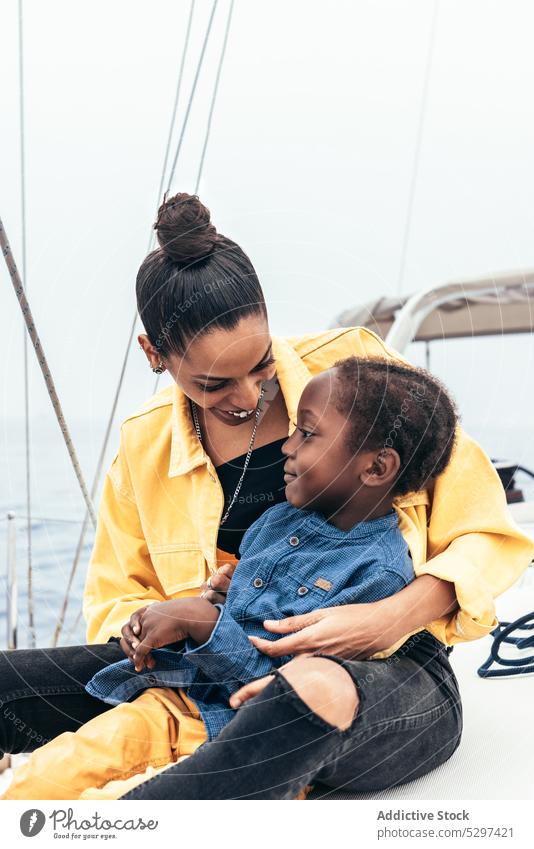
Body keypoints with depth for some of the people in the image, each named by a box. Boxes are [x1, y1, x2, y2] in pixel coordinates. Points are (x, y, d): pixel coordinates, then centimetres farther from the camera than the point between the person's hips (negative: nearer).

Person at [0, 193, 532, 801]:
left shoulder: (349, 366, -6)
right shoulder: (145, 444, 4)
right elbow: (111, 606, 13)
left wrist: (391, 618, -24)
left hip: (389, 671, -3)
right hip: (227, 678, 3)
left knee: (316, 687, -42)